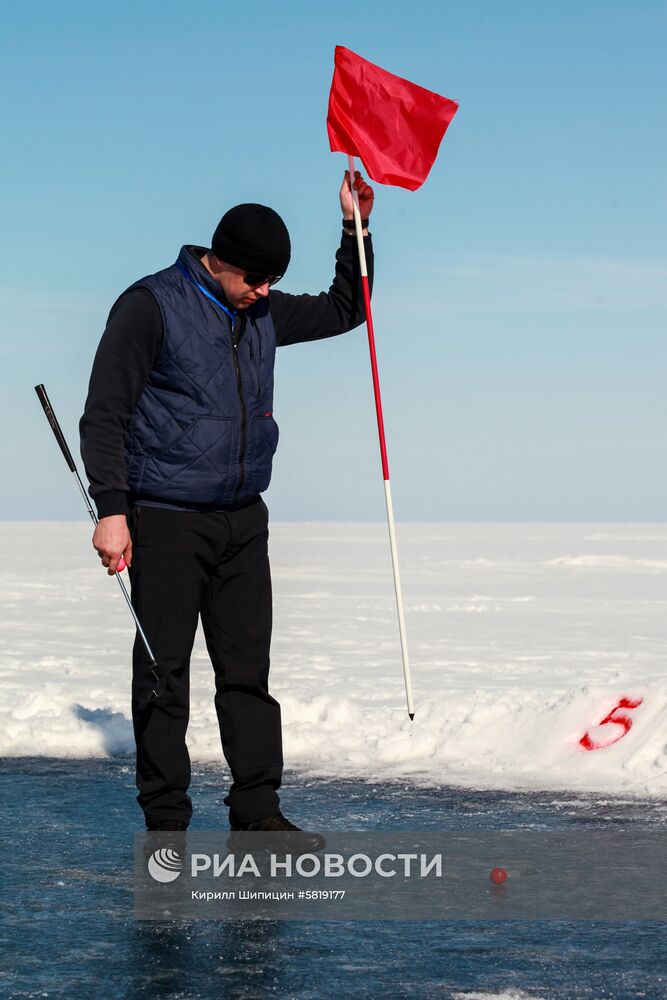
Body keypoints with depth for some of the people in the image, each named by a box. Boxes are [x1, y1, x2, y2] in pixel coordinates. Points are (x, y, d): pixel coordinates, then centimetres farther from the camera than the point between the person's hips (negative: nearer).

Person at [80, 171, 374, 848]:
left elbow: (344, 310, 25)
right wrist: (111, 508, -18)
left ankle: (256, 812, 10)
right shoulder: (150, 306, -9)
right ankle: (165, 824, 5)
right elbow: (104, 416, -10)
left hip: (242, 520, 6)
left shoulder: (263, 312, 11)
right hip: (165, 521, -6)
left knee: (249, 666, 5)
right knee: (164, 671, -2)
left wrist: (356, 229, 12)